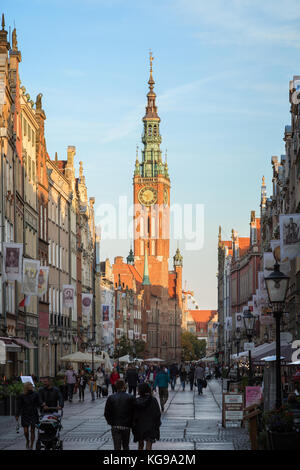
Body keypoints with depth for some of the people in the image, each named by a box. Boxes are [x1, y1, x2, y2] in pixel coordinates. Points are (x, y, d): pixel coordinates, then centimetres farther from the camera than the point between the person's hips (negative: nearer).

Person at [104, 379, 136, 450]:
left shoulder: (111, 398, -4)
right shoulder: (130, 398, -8)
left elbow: (106, 413, -1)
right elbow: (134, 412, -6)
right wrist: (131, 424, 7)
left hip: (115, 426, 0)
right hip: (126, 426, 0)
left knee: (117, 447, 2)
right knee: (126, 446, 18)